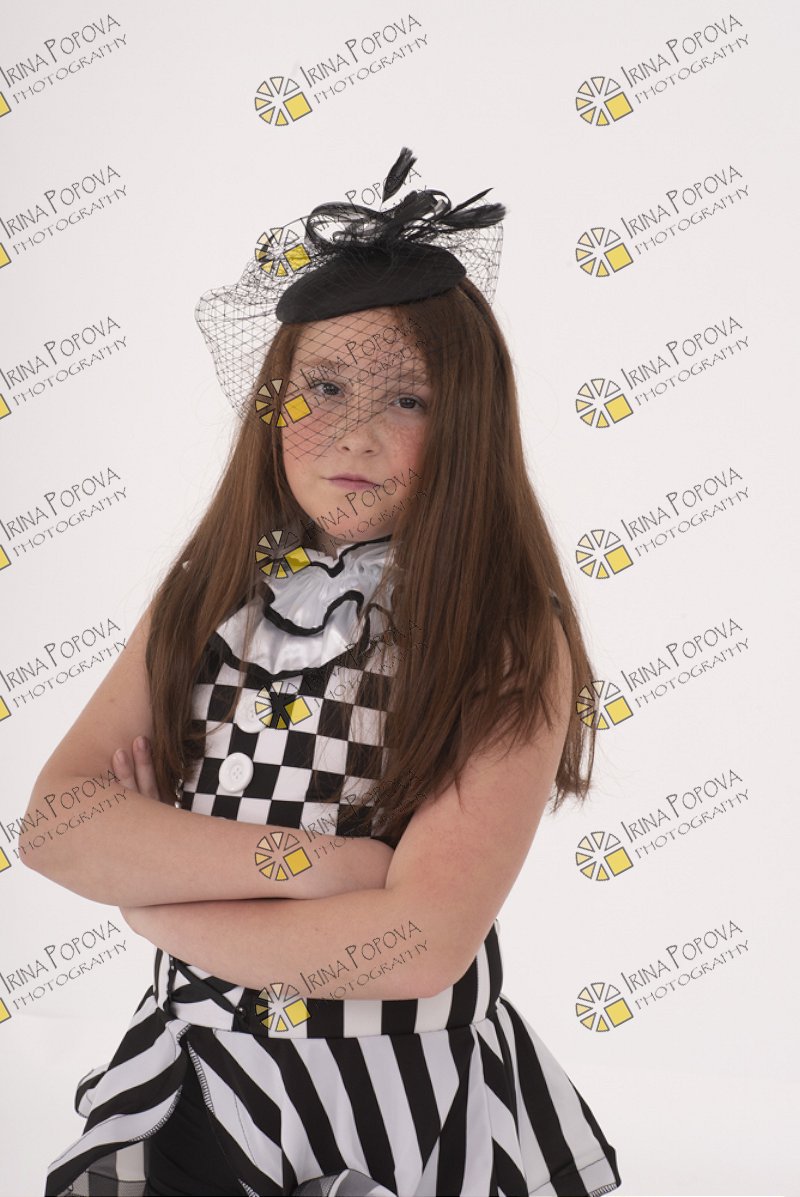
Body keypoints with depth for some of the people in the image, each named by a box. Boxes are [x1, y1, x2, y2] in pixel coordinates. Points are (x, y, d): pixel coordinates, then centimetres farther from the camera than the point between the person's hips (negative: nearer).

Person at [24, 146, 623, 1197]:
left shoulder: (510, 642, -16)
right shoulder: (211, 595, -1)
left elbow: (422, 940, -24)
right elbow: (57, 823, -9)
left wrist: (153, 889, -13)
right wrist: (305, 857, -22)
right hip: (200, 1084, 4)